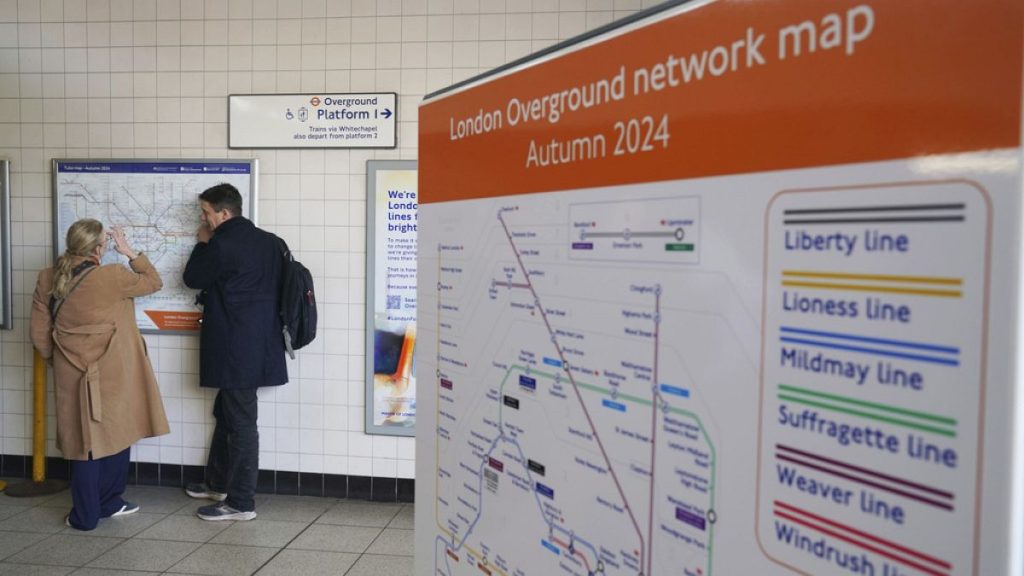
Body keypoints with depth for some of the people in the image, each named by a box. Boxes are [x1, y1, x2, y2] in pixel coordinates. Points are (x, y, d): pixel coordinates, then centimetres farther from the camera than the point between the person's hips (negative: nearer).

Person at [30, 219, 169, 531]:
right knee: (116, 435, 14)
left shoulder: (47, 279, -1)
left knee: (85, 441, 11)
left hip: (73, 375, 4)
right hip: (112, 375, -4)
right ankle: (107, 503, 25)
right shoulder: (111, 276, -16)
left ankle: (85, 515, 17)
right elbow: (153, 281, 1)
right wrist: (128, 251, 6)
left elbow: (39, 335, 5)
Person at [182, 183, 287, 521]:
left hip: (237, 350, -9)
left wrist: (203, 243, 9)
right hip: (260, 343, 9)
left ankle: (241, 503, 8)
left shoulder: (221, 245, -16)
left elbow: (193, 279, -2)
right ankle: (218, 483, 36)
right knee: (226, 414, 22)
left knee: (241, 423, -2)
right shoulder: (268, 241, 8)